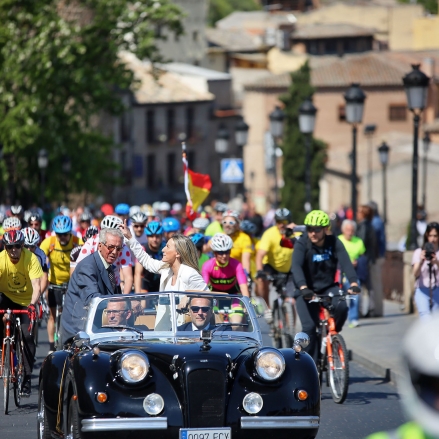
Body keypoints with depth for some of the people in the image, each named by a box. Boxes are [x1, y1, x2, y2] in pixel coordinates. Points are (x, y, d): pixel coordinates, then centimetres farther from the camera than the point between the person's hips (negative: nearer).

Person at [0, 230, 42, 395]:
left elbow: (36, 286, -29)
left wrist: (32, 304, -47)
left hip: (26, 301, -1)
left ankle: (27, 377, -2)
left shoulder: (31, 259, -23)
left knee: (28, 336, -12)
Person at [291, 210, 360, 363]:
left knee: (342, 306, -29)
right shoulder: (302, 244, -16)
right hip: (307, 290, -2)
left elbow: (345, 263, -23)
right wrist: (303, 287, -48)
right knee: (309, 327, -16)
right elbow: (296, 266, -30)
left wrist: (353, 283, -41)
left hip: (328, 287, 2)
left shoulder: (334, 242, -10)